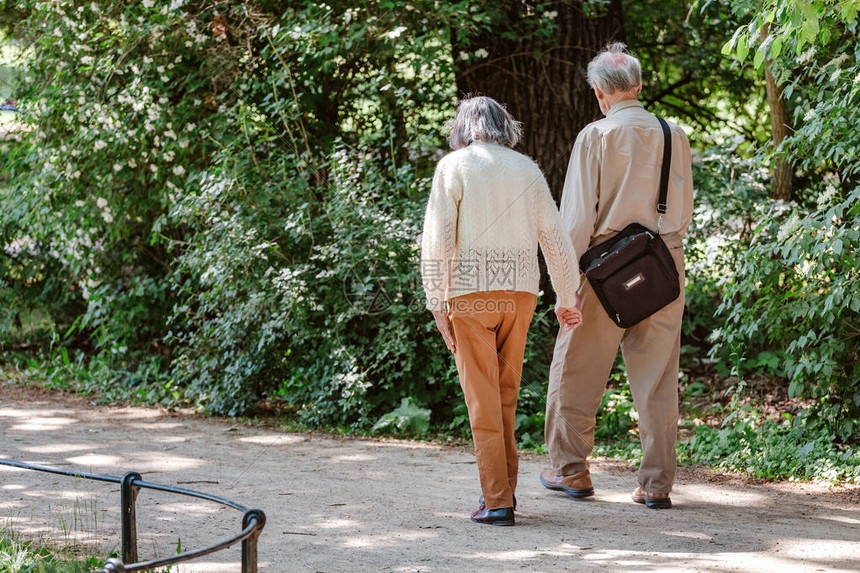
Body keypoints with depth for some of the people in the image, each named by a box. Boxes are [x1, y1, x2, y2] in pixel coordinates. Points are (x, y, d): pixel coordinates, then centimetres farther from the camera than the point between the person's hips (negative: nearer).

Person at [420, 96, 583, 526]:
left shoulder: (454, 166, 0)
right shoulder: (527, 169, 11)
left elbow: (437, 237, -7)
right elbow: (555, 237, 13)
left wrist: (438, 302, -5)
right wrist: (567, 297, 22)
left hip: (471, 292, -4)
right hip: (520, 291, 4)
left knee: (483, 398, -1)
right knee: (506, 394, 16)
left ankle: (497, 502, -3)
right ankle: (504, 487, 19)